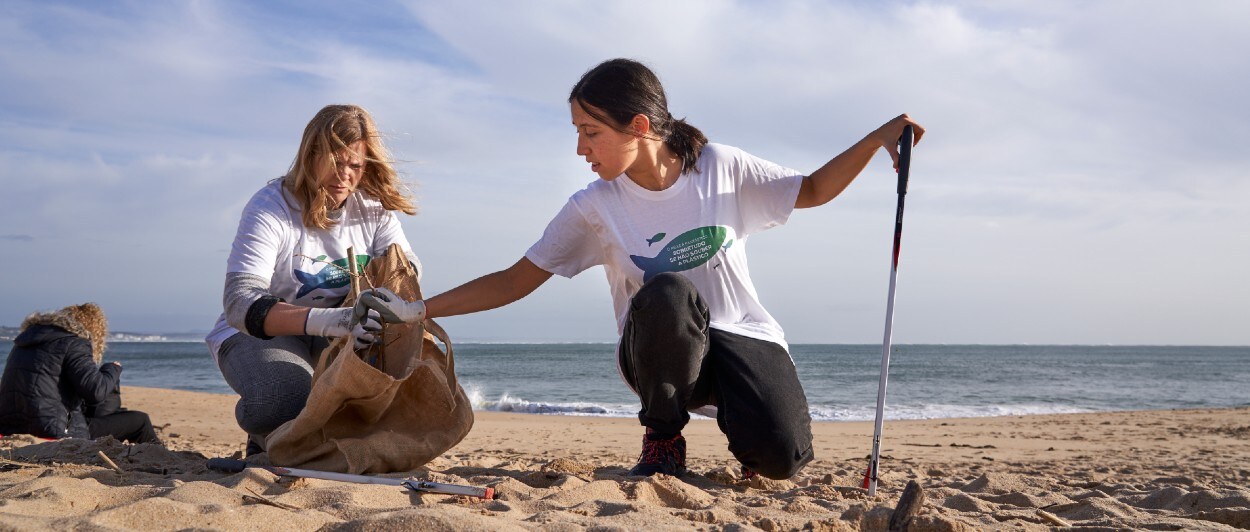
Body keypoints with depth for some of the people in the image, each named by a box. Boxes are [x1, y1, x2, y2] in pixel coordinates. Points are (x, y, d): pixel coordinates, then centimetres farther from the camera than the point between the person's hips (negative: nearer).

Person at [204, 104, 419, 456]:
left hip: (334, 334, 4)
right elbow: (239, 303, -30)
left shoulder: (373, 207, -3)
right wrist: (326, 321, -48)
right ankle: (267, 439, 3)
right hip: (255, 333, -4)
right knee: (286, 401, -36)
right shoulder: (270, 208, -19)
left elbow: (407, 266, -14)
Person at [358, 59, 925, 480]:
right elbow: (516, 280, -7)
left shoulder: (720, 167, -8)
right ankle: (663, 435, -9)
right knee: (666, 292, -36)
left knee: (781, 457, -27)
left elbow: (811, 191, 5)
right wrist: (417, 310, -14)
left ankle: (732, 411, 12)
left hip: (743, 337, 0)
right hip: (662, 354, 0)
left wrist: (878, 138, -8)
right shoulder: (595, 208, -9)